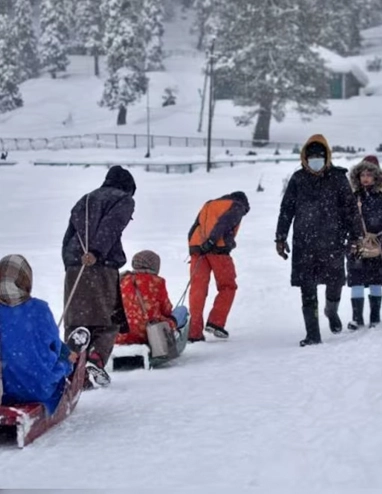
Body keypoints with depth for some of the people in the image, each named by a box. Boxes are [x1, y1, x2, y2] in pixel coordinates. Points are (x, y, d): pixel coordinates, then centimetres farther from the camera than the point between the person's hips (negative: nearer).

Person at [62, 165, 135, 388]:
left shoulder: (85, 201, 28)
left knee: (76, 323, 7)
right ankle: (96, 360, -22)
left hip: (74, 268, 5)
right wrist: (96, 251, -23)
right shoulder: (124, 200, 9)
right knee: (109, 322, -1)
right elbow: (110, 226, -11)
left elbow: (68, 237, 22)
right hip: (103, 267, -5)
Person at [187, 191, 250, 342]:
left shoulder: (208, 205, 32)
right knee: (228, 287, 11)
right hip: (218, 249, -5)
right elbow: (224, 222, -8)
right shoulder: (237, 207, 14)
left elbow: (193, 230, 22)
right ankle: (215, 322, 0)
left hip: (196, 246, 5)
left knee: (197, 289, 3)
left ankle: (194, 332, -3)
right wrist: (211, 240, -19)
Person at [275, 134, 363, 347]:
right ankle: (313, 333, 4)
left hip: (332, 241, -1)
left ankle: (332, 311, 35)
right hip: (304, 243, 1)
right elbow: (286, 209, 10)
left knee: (335, 281, 1)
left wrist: (355, 236, 1)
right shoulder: (298, 179, 6)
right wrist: (281, 237, 8)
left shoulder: (338, 178, 2)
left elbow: (350, 208, 5)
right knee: (307, 290, -2)